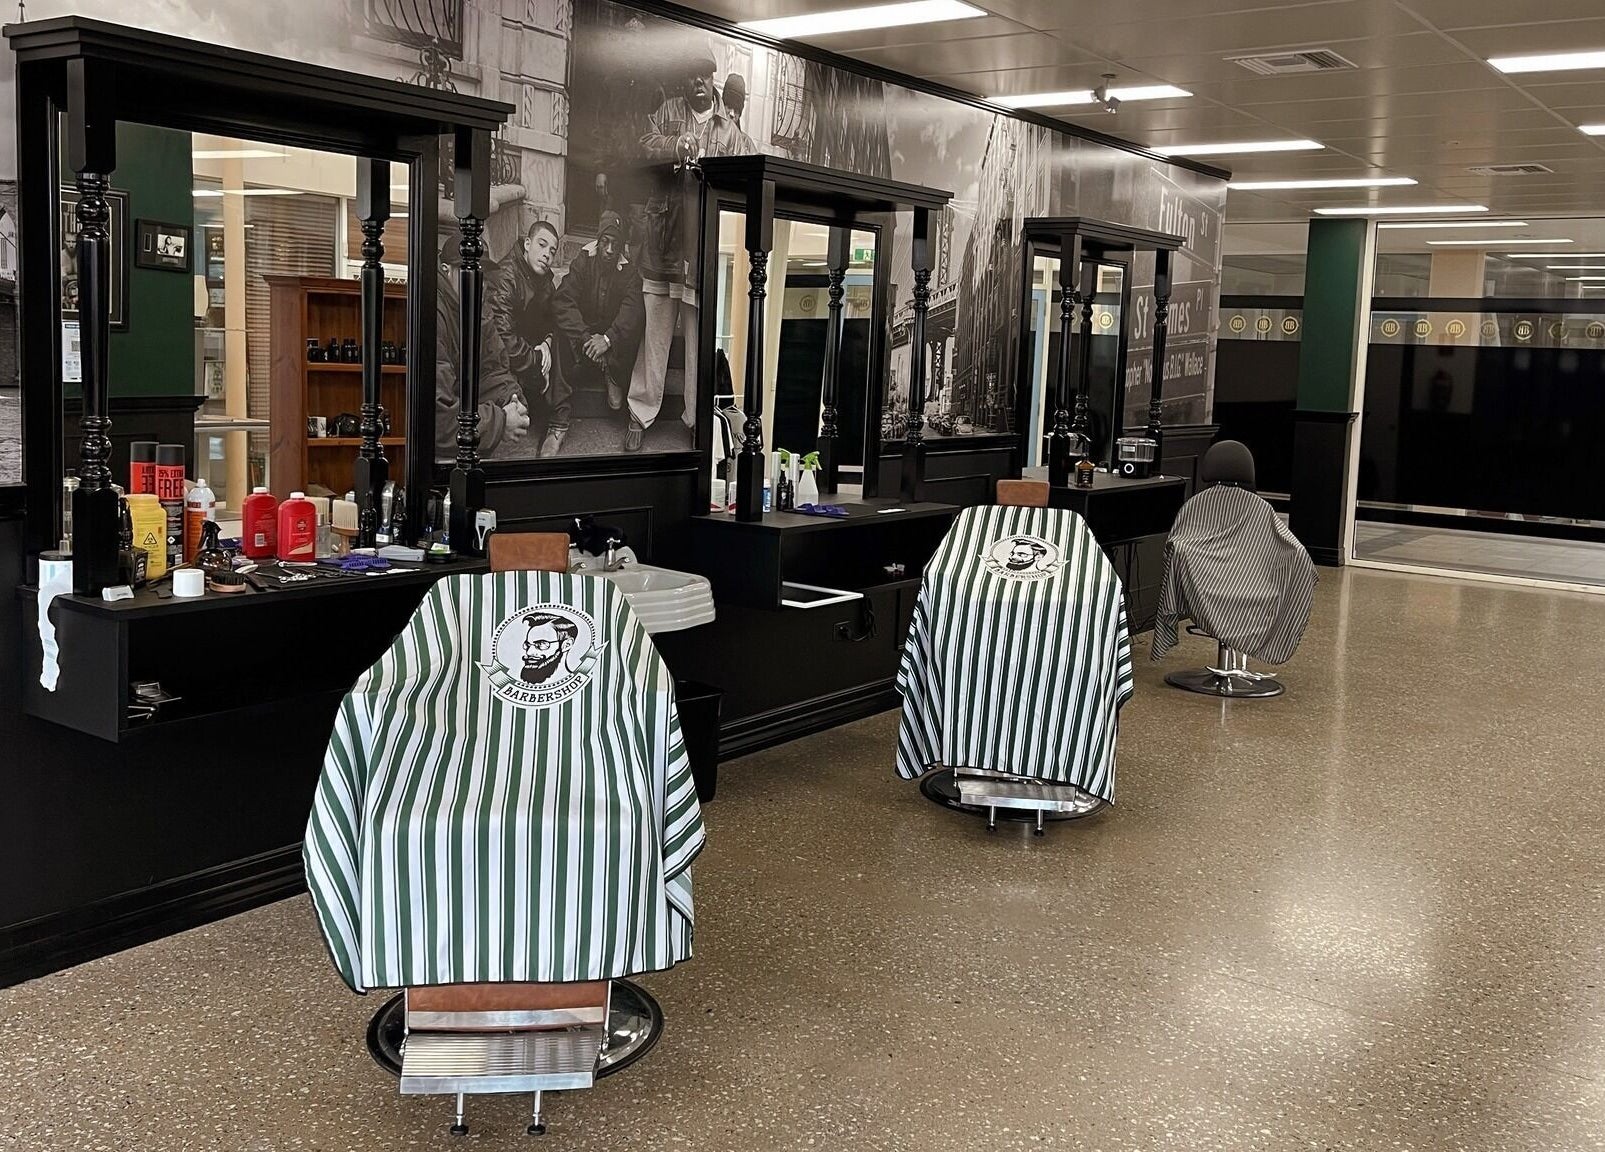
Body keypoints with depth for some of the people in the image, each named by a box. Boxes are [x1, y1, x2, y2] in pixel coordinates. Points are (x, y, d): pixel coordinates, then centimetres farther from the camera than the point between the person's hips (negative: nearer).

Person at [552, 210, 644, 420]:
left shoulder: (629, 272, -8)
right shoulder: (582, 262, -8)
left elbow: (632, 311, -24)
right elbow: (563, 302, -20)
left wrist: (608, 339, -41)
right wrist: (586, 338, -34)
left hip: (614, 334, 0)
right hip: (584, 330, 0)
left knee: (637, 321, -29)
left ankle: (615, 379, -11)